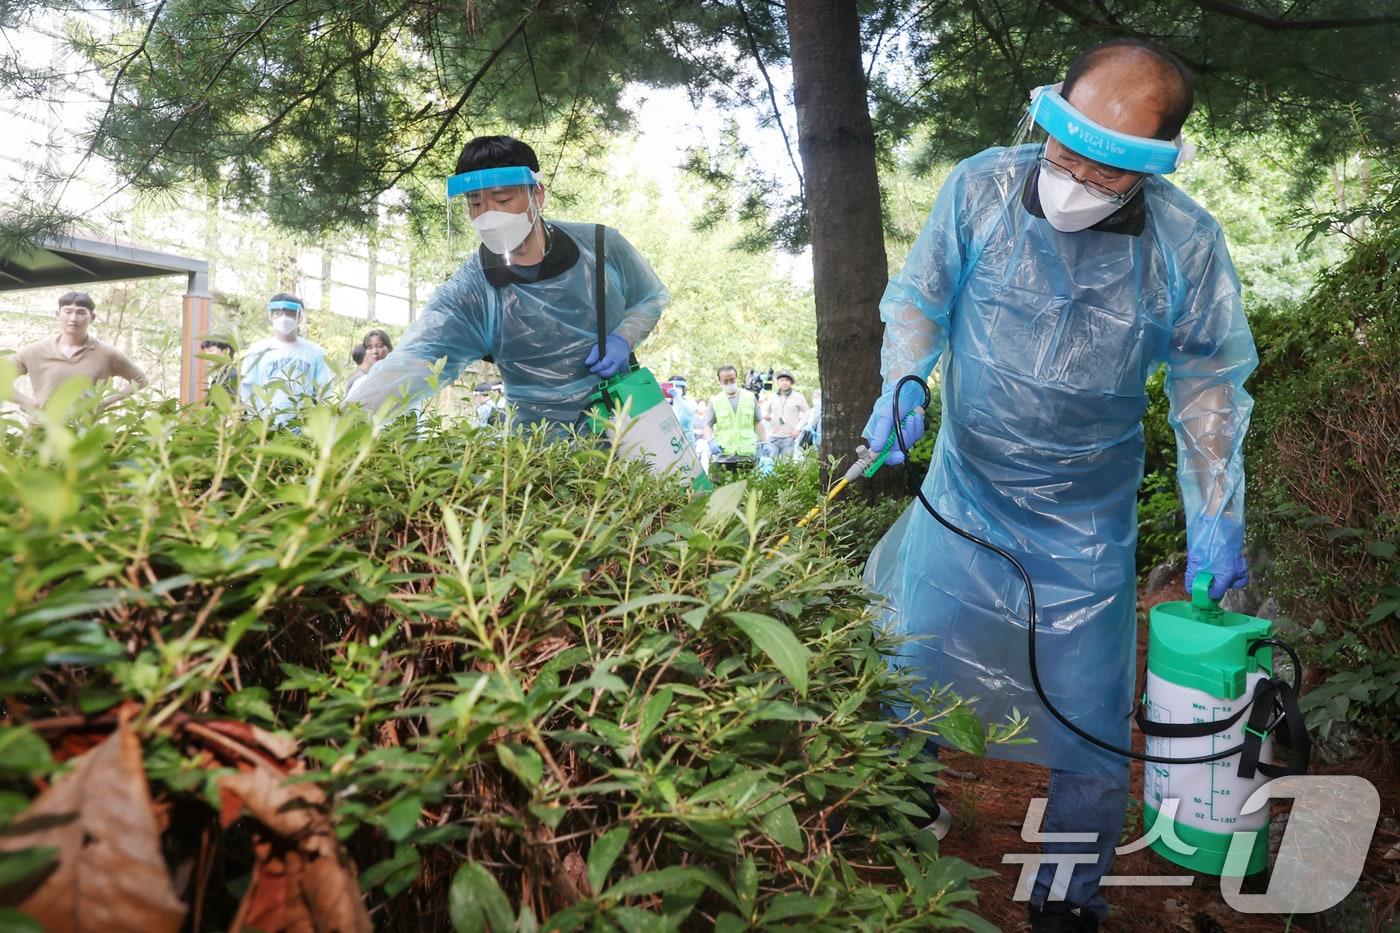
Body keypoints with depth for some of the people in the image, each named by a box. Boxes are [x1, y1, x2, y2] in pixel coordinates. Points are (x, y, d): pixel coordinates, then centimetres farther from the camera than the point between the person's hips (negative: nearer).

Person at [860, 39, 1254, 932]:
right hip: (962, 494, 1)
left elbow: (1209, 381, -1)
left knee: (1087, 722, 7)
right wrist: (903, 384, -18)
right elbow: (919, 301, 0)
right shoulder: (979, 188, -14)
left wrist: (1216, 516, -6)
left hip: (1087, 524, 0)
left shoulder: (1188, 245, -13)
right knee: (910, 670, 11)